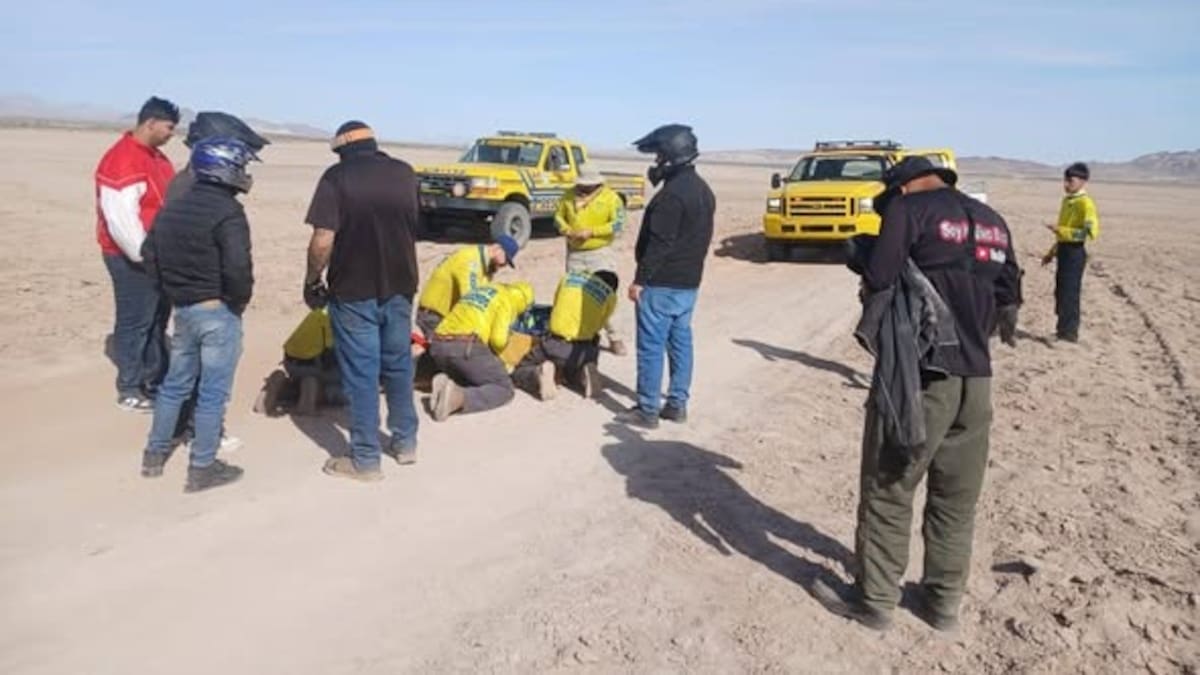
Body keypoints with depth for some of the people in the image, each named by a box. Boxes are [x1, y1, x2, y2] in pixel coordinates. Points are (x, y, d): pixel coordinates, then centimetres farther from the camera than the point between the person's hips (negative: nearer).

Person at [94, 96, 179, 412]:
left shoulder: (155, 156, 12)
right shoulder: (123, 160, -19)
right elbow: (120, 218, -25)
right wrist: (144, 255, -21)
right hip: (132, 258, -9)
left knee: (157, 319, 16)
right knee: (135, 323, -1)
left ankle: (156, 381, 28)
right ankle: (129, 391, 10)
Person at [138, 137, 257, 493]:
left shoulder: (172, 207, 11)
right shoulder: (228, 212, -16)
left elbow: (150, 254, 15)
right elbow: (237, 268, -26)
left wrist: (172, 291, 19)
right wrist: (239, 301, -10)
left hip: (182, 309, 8)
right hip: (218, 312, -8)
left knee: (175, 383, 20)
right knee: (213, 391, 1)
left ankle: (155, 454, 30)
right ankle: (202, 469, 8)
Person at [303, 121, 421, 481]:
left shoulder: (336, 177, -11)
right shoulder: (405, 173, 5)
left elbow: (323, 241, -16)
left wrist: (311, 281, -3)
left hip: (354, 291, -5)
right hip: (400, 286, 5)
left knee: (361, 374, 3)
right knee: (398, 365, 18)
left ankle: (365, 459, 10)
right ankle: (405, 442, 29)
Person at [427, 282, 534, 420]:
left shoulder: (480, 290, 29)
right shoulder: (507, 299, 4)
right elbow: (498, 339, -9)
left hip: (438, 345, 8)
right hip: (466, 347, -8)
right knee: (504, 388, 3)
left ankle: (446, 382, -4)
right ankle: (458, 398, -22)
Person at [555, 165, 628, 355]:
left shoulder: (611, 197, -8)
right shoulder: (569, 195, 5)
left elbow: (618, 224, -15)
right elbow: (558, 217, 12)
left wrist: (591, 232, -22)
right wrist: (566, 230, -11)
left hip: (600, 253, -4)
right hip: (574, 253, 4)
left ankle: (614, 338, 1)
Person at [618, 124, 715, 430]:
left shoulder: (672, 194, -20)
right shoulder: (703, 191, 12)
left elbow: (659, 244, -22)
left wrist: (640, 279, -17)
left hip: (662, 283, -10)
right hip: (689, 281, 10)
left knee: (651, 346, -3)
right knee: (680, 341, 13)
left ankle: (648, 410, 2)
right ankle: (677, 404, 19)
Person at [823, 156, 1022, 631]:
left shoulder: (909, 208, -5)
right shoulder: (993, 222, 15)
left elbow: (877, 283, -13)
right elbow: (1008, 299, 18)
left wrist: (870, 290, 7)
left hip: (917, 374, -6)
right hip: (975, 378, 6)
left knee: (888, 492, 7)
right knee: (957, 500, 15)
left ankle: (875, 601, 16)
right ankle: (944, 603, 26)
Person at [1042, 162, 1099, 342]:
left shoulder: (1085, 203, -14)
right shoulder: (1066, 200, 14)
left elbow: (1091, 232, -24)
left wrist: (1060, 230, -26)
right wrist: (1052, 252, 23)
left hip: (1075, 252, -9)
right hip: (1063, 250, 9)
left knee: (1070, 293, -6)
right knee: (1061, 292, 14)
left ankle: (1070, 333, 0)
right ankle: (1064, 329, 24)